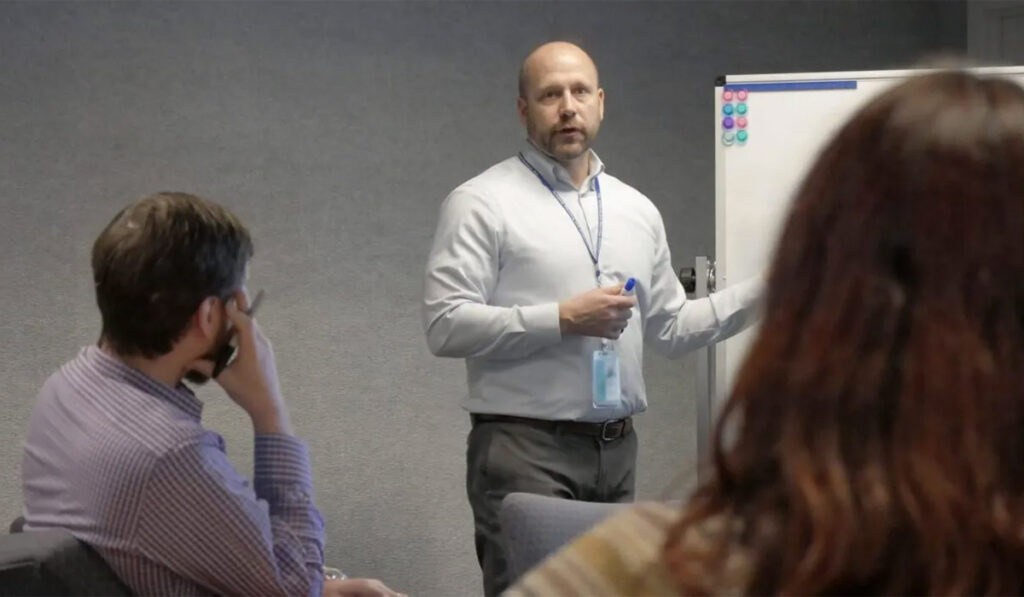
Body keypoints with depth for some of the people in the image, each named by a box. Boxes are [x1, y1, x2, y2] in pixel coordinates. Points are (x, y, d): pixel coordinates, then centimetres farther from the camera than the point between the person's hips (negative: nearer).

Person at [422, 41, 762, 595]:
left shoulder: (637, 210, 15)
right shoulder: (481, 204, -3)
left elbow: (670, 327, 19)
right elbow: (446, 324, -12)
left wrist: (763, 291, 9)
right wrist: (562, 319, -16)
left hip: (617, 448, 5)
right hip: (525, 450, -5)